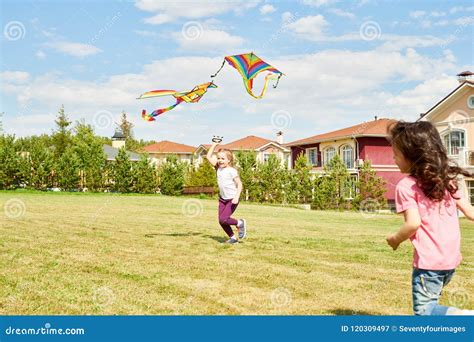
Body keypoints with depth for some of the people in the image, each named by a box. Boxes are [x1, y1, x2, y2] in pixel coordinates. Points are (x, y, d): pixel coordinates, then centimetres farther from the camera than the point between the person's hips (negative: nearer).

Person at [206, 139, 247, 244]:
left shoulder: (232, 171, -15)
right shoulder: (218, 168, 2)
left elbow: (239, 184, -15)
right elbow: (209, 157, 5)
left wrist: (236, 197, -25)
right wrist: (214, 144, 2)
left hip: (232, 199, -7)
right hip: (222, 199, 7)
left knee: (223, 219, -16)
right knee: (221, 221, 2)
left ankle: (240, 223, 8)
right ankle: (232, 238, 18)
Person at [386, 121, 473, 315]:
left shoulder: (406, 186, -11)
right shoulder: (447, 179, 9)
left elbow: (413, 223, -20)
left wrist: (395, 239, -3)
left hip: (429, 260, -7)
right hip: (452, 258, 7)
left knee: (424, 310, 2)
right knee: (429, 302, 23)